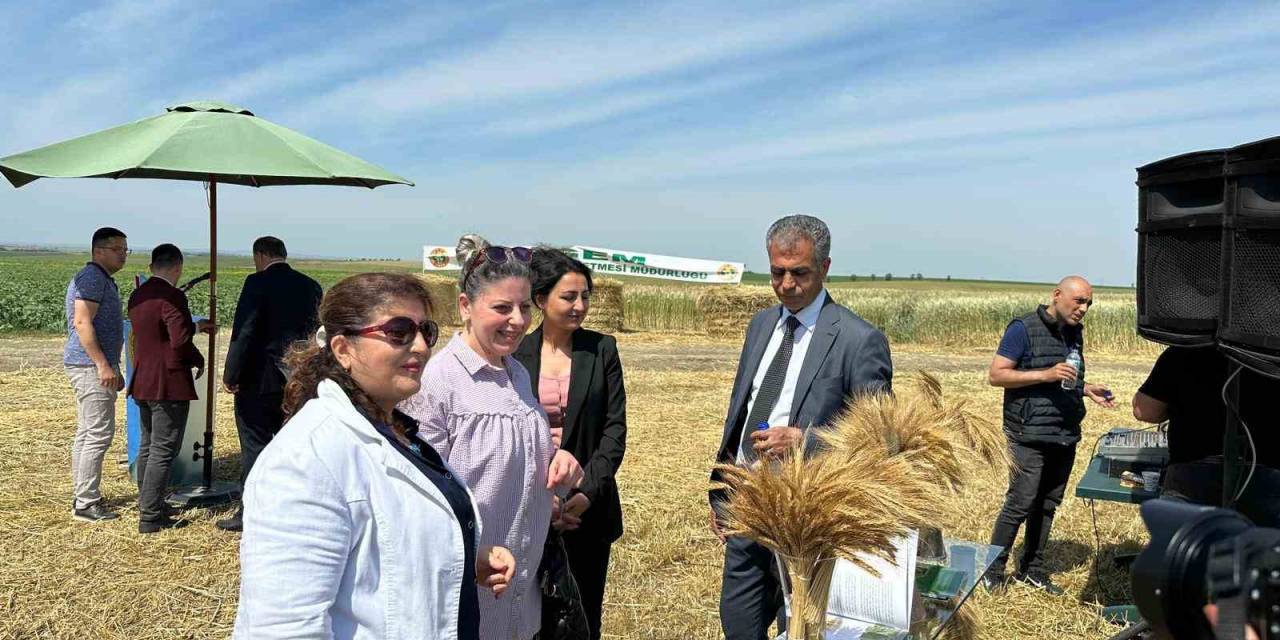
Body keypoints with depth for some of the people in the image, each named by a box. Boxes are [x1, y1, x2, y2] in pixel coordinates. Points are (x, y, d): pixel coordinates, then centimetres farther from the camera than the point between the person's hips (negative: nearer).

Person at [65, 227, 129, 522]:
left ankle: (82, 498, 20)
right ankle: (86, 504, -5)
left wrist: (113, 368, 27)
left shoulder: (104, 280, 20)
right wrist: (103, 365, -23)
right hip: (91, 366, -11)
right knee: (98, 435, -9)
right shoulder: (92, 278, -12)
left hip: (96, 367, 11)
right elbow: (82, 323, -21)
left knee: (86, 434, 13)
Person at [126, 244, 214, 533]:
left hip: (143, 382, 9)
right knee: (163, 450, -3)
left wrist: (195, 327, 22)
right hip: (169, 384, -9)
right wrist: (197, 360, -4)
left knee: (147, 445, 19)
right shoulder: (172, 296, -18)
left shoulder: (137, 295, 10)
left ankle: (148, 506, 30)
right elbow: (180, 339, -24)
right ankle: (151, 517, -1)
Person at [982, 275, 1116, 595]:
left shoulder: (1074, 332, 15)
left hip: (1065, 436, 7)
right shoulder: (1024, 329, -9)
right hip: (1030, 435, -7)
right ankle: (993, 571, 5)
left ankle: (1032, 570, 23)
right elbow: (995, 375, -14)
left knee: (1048, 505, 11)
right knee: (1020, 503, -7)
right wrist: (1045, 374, -21)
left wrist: (1087, 389, 8)